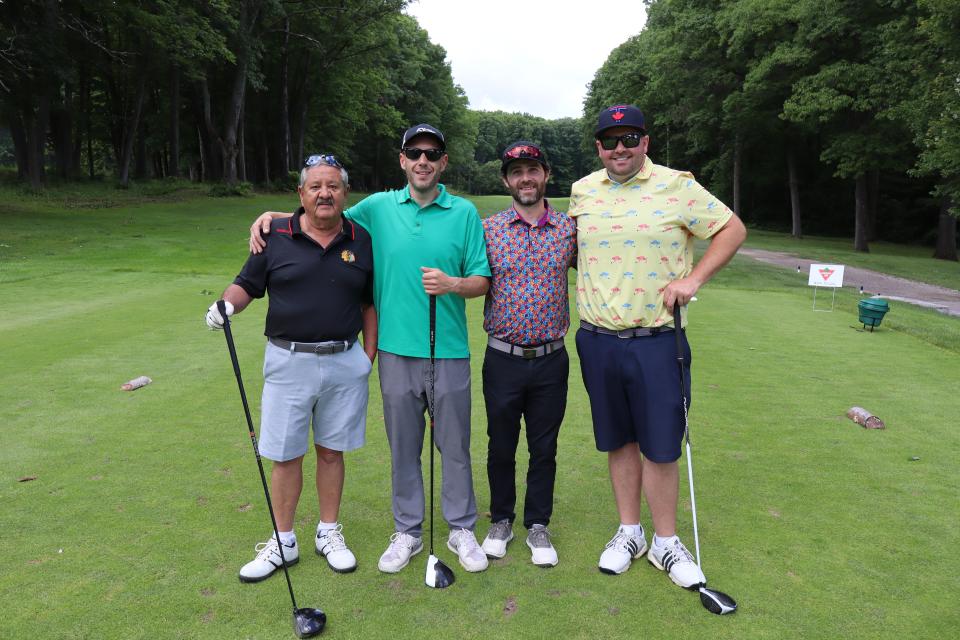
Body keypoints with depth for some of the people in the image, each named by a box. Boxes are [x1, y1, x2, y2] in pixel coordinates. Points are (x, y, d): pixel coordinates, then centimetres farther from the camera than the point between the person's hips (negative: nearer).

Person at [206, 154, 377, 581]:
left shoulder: (361, 240, 3)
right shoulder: (276, 238, 0)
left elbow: (370, 303, 9)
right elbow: (246, 285, 6)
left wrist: (369, 355, 5)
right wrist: (227, 305, -16)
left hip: (345, 362, 1)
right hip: (289, 362, -1)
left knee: (331, 451, 12)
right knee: (285, 455, 7)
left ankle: (329, 533, 30)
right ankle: (283, 542, 25)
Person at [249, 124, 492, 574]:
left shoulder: (464, 212, 1)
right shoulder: (378, 208, 5)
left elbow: (482, 280, 1)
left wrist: (452, 284, -19)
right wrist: (274, 215, 3)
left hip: (449, 351, -1)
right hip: (396, 351, 1)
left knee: (455, 446, 9)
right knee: (402, 447, 12)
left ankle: (461, 529, 28)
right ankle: (407, 532, 29)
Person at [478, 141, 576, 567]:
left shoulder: (570, 229, 1)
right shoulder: (488, 229, -2)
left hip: (551, 360, 1)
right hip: (502, 358, -1)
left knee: (544, 448, 12)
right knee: (501, 446, 13)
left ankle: (538, 525, 31)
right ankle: (501, 520, 34)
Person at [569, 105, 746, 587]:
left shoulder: (676, 186, -4)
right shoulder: (581, 191, 8)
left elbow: (732, 228, 2)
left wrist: (693, 279, -10)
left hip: (656, 342, -3)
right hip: (597, 341, 3)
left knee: (660, 446, 3)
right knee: (619, 441, 14)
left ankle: (665, 543, 22)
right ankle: (629, 531, 30)